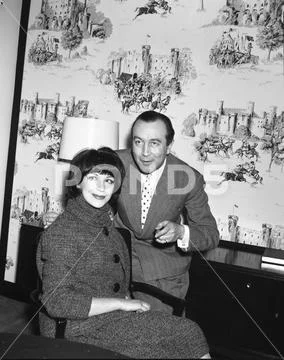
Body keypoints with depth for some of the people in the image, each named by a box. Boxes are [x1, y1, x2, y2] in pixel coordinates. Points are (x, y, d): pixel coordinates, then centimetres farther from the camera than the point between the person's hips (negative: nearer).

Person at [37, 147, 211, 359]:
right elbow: (57, 303, -22)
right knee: (187, 334, -11)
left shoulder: (104, 220, 8)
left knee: (190, 333, -7)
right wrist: (121, 303, -19)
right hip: (80, 329, -7)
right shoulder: (59, 234, -17)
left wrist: (126, 299, 2)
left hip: (115, 315, 7)